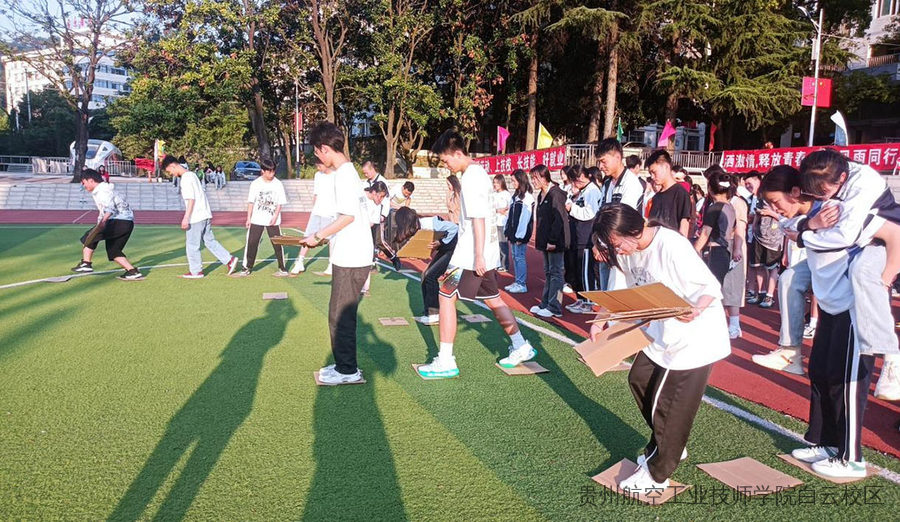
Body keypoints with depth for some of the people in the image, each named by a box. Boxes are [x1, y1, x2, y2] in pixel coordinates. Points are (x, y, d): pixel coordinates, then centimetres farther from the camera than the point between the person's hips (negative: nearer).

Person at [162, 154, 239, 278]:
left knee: (192, 245, 2)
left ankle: (196, 271, 11)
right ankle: (229, 260, 8)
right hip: (205, 215, 9)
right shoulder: (192, 174, 15)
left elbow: (191, 199, -19)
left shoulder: (186, 178, -14)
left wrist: (186, 218, -20)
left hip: (196, 217, -9)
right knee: (210, 241, 13)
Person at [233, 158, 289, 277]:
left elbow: (280, 203, -1)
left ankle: (282, 269, 10)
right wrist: (248, 218, -1)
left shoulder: (278, 184, -2)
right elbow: (251, 202, 3)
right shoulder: (255, 184, 0)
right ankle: (247, 268, 11)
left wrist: (275, 217, -11)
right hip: (256, 220, 1)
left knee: (277, 244, 1)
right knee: (251, 243, 3)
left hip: (273, 220, -1)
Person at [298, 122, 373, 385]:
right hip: (352, 254, 10)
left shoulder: (343, 174, -15)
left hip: (351, 258, -10)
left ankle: (347, 370, 8)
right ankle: (344, 364, 26)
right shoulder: (348, 171, 15)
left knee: (340, 315, -1)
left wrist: (318, 236, -13)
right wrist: (327, 237, 19)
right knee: (342, 313, 17)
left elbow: (347, 216, -21)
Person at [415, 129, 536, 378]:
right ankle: (521, 347, 29)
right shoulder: (479, 172, 14)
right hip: (486, 250, 10)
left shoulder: (471, 178, -16)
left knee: (446, 297, -5)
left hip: (471, 253, -10)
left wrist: (478, 256, -23)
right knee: (492, 298, 19)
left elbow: (478, 218, -21)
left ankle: (445, 362, -1)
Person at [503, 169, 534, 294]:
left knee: (520, 257, -4)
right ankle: (517, 282, 19)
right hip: (513, 233, 9)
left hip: (520, 234, -9)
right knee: (515, 257, 12)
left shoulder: (527, 197, -13)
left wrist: (520, 236, -18)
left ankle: (522, 284, 3)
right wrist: (507, 232, 12)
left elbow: (525, 218, -17)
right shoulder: (515, 196, 14)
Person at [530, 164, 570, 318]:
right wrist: (540, 239, 12)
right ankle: (545, 304, 24)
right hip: (546, 241, 10)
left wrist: (552, 240, -21)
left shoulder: (555, 194, -16)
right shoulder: (541, 195, 13)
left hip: (556, 242, -10)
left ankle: (554, 308, 2)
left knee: (555, 272, -3)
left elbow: (559, 219, -21)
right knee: (548, 272, 15)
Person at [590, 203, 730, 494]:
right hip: (661, 332, 9)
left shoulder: (671, 246, -27)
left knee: (670, 404, -2)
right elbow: (632, 296, 11)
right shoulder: (630, 251, -2)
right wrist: (603, 321, 3)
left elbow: (711, 287, -22)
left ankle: (657, 475, 16)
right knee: (639, 379, 12)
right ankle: (667, 446, 33)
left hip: (694, 335, -9)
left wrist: (695, 309, -42)